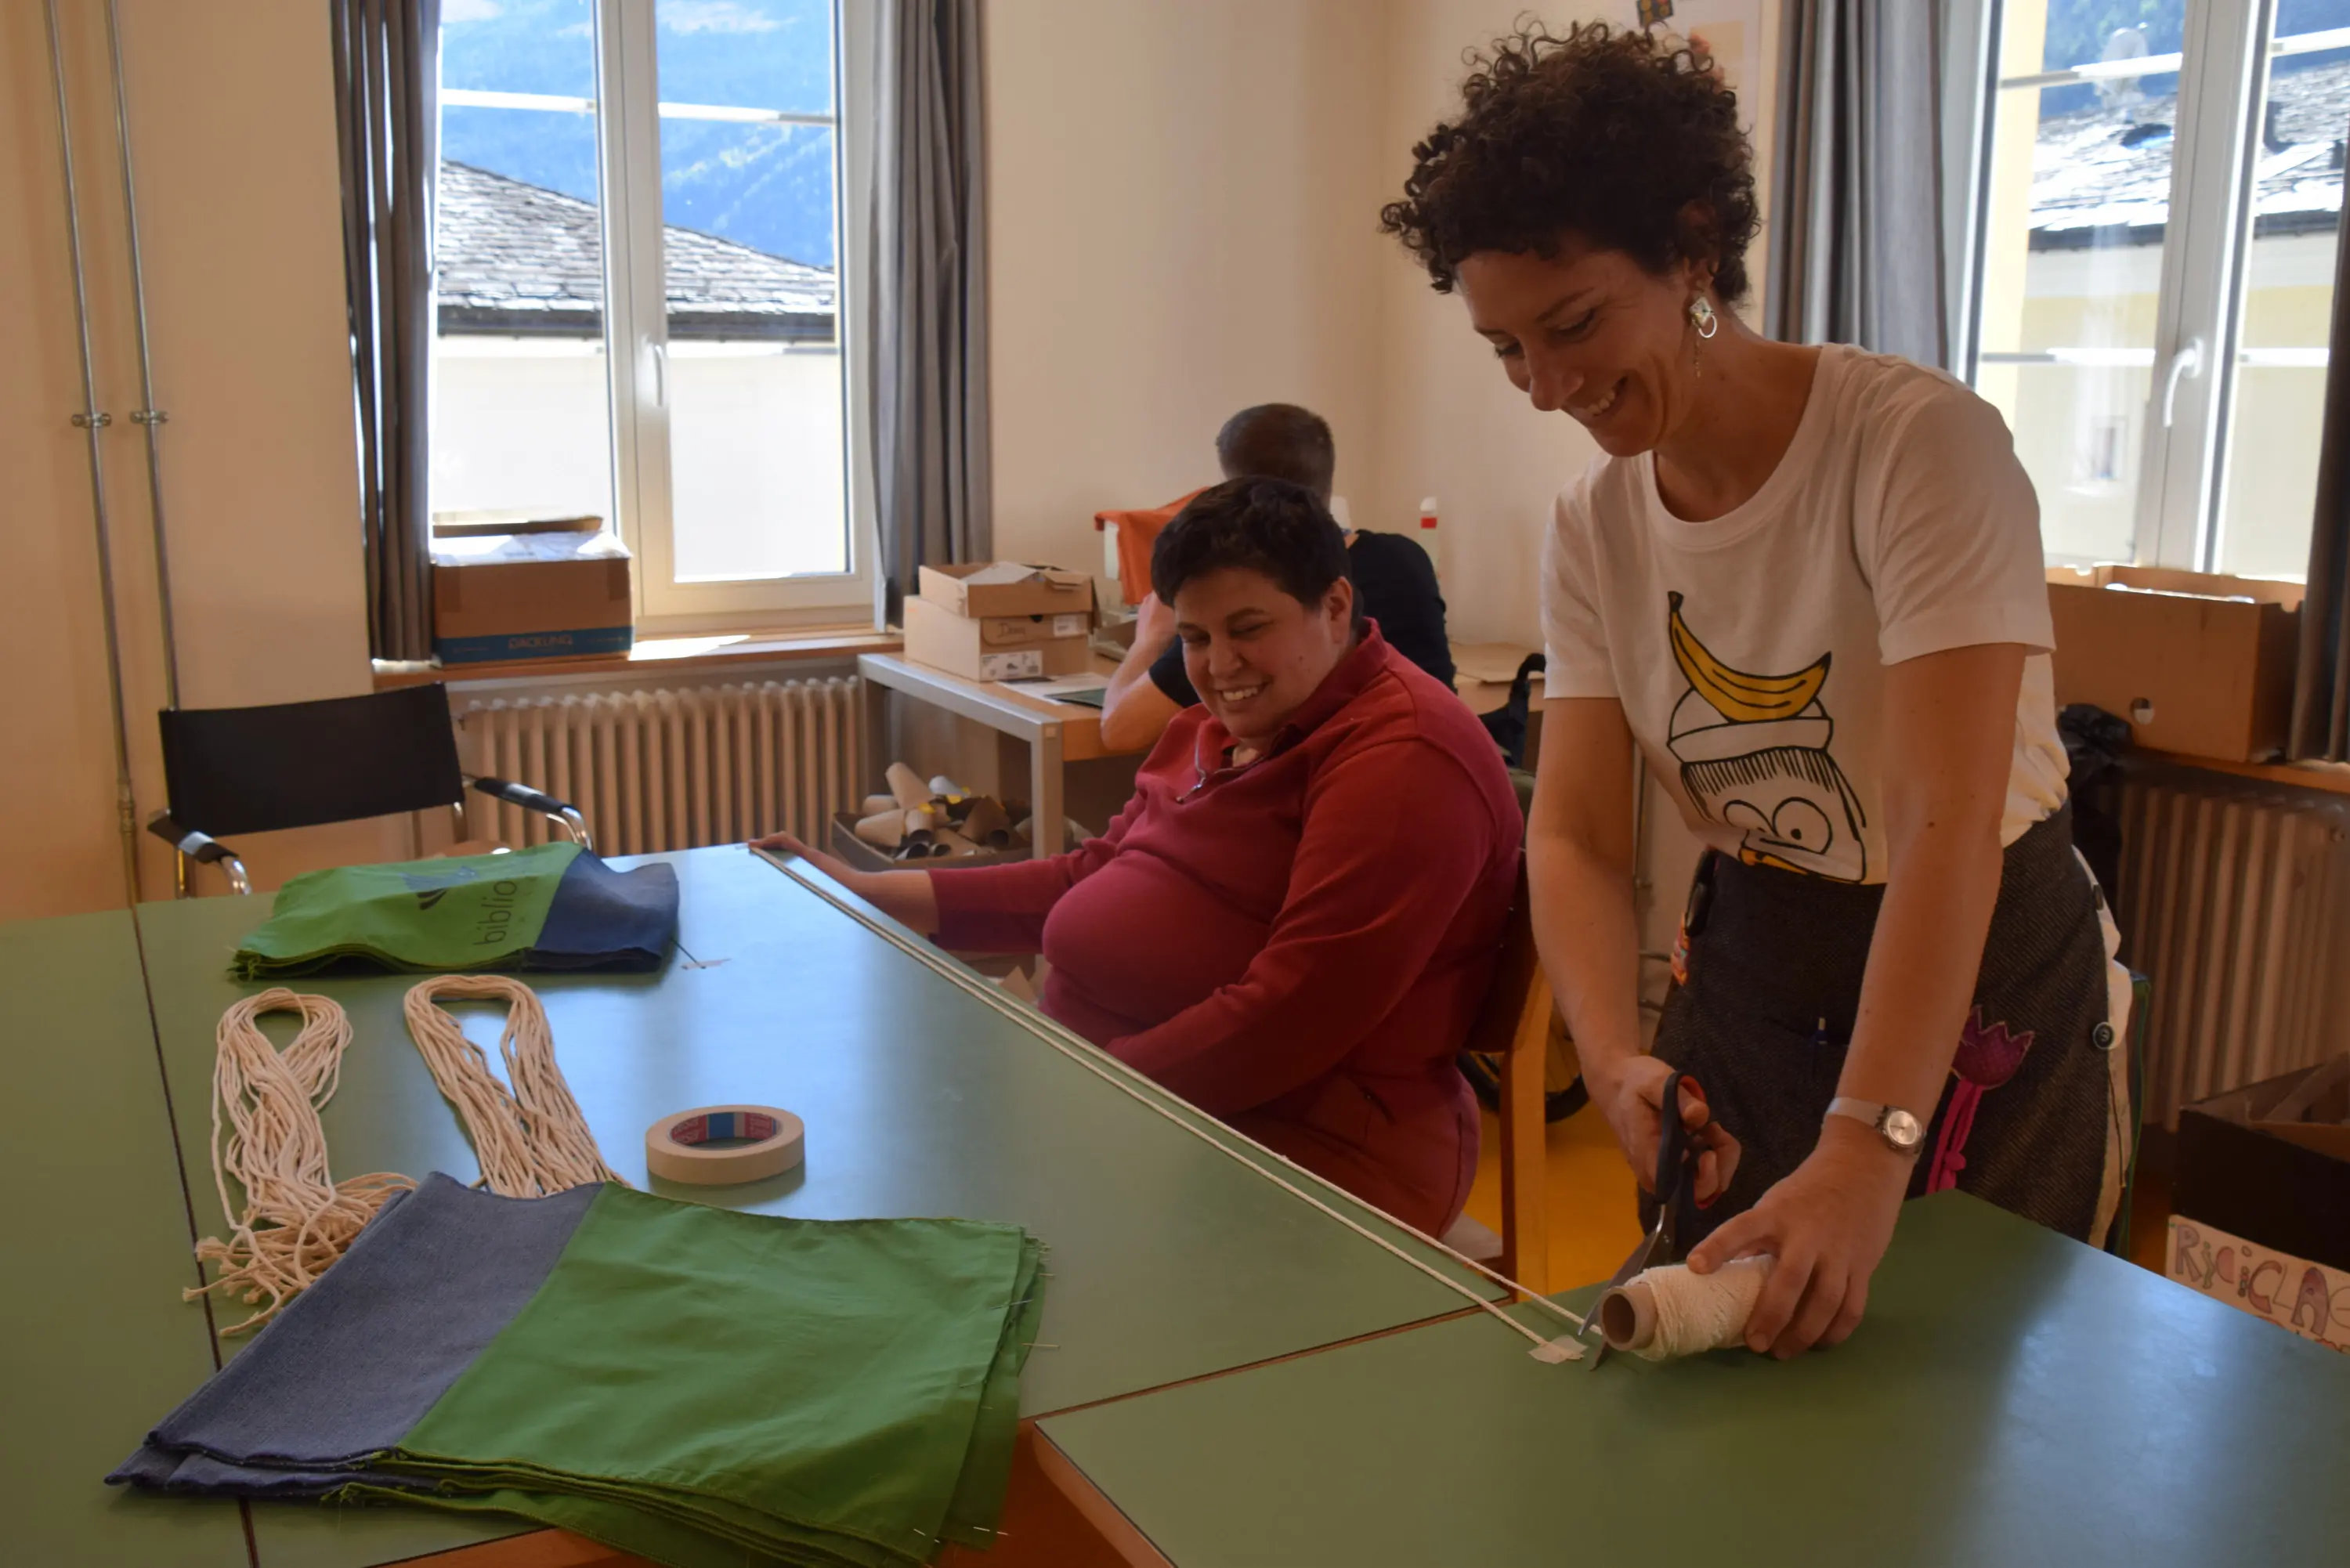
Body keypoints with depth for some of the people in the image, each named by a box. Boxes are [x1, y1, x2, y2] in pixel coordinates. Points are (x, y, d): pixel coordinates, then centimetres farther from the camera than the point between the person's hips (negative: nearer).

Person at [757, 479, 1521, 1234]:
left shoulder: (1401, 757, -15)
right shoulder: (1217, 728, 16)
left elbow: (1293, 1016, -22)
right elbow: (1093, 874, 19)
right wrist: (870, 894, 15)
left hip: (1299, 1142, -9)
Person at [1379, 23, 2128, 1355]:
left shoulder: (1920, 443, -23)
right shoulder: (1594, 528, -5)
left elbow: (1949, 826, -31)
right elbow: (1577, 837, -8)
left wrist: (1866, 1150, -40)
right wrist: (1613, 1057, -27)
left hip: (1987, 987, -4)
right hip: (1749, 970, 5)